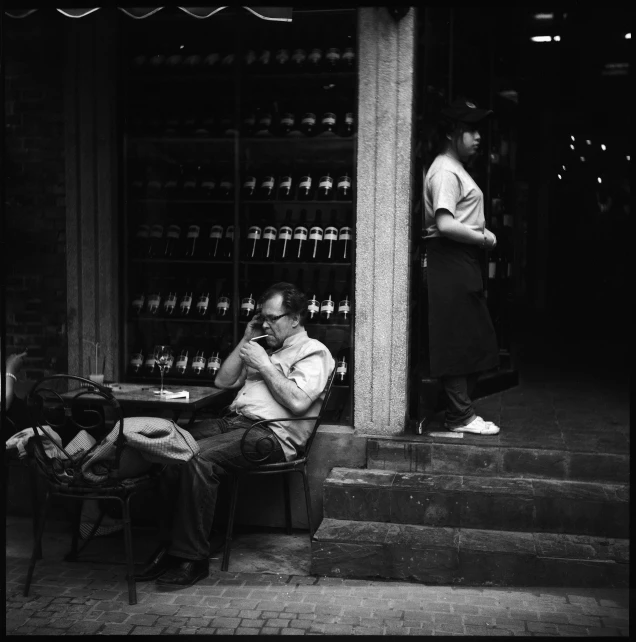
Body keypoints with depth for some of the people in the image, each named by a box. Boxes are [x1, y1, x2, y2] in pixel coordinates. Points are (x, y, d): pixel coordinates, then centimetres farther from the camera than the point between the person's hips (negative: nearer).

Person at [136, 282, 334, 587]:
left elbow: (297, 402, -14)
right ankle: (178, 540, -8)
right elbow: (222, 381, 27)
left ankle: (191, 557, -21)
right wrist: (245, 341, 19)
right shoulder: (264, 349, 29)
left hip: (271, 434, -8)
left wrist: (264, 365, -6)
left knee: (198, 460, -31)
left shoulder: (313, 352, 3)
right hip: (232, 421, 8)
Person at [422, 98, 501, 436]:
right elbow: (446, 224, -25)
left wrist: (480, 235, 7)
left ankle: (460, 409, 22)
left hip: (462, 262, 11)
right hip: (450, 262, -11)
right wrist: (483, 236, -14)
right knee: (457, 342, -4)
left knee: (474, 341, 14)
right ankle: (460, 416, 4)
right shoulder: (446, 172, -14)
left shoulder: (455, 169, 20)